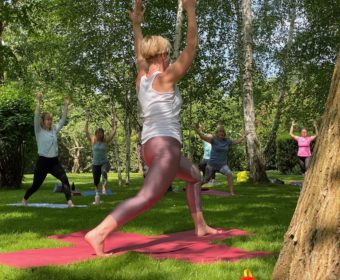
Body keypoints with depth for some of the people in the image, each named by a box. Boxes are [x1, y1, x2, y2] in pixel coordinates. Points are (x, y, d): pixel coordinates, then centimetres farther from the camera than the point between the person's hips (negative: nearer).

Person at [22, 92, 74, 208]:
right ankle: (24, 199, 37)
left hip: (54, 161, 4)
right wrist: (38, 102, -26)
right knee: (36, 185, 10)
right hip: (43, 161, -4)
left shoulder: (54, 130, 10)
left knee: (65, 179, -20)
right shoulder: (39, 131, -4)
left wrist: (66, 105, 0)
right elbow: (36, 117, -17)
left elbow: (63, 119, 8)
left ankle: (69, 202, -24)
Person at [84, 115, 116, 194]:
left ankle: (104, 189, -44)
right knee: (96, 179, 14)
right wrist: (86, 121, -10)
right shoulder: (93, 140, -1)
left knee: (104, 172, -35)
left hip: (105, 163, -2)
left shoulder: (106, 141, -3)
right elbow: (86, 131, -6)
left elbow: (113, 132, -6)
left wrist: (113, 122, -11)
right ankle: (96, 189, 47)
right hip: (95, 164, 2)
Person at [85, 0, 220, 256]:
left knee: (195, 176, 29)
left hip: (152, 146, 10)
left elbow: (139, 54, 31)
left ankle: (200, 226, 30)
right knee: (147, 198, -21)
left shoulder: (142, 78, 12)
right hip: (165, 145, -10)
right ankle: (98, 233, -34)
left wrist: (136, 24, 38)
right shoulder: (165, 78, -6)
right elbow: (191, 47, -7)